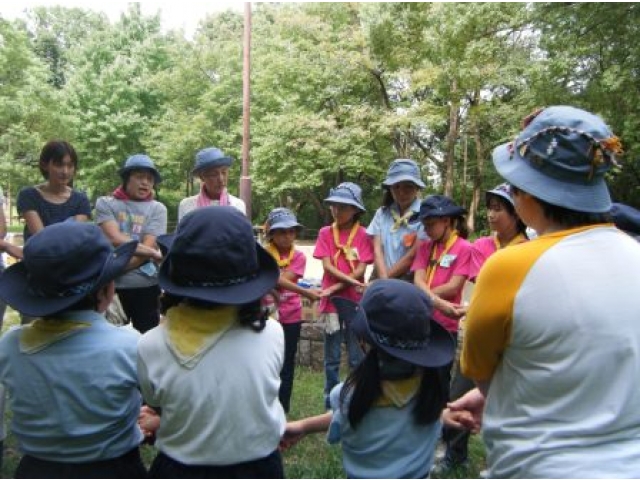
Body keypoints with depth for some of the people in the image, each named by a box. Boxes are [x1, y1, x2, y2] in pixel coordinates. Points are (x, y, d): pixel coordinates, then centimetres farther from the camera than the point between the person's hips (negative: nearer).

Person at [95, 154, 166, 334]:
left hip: (146, 285, 0)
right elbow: (115, 240, -11)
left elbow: (149, 247, -8)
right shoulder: (105, 204, 3)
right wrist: (154, 253, -15)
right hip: (111, 285, 0)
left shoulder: (157, 209, 2)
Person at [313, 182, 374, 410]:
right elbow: (327, 266, -6)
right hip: (331, 303, 2)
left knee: (357, 358, 7)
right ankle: (330, 404, 23)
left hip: (356, 303, -1)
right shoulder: (325, 233, 3)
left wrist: (335, 288, -14)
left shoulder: (363, 235, -2)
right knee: (332, 359, 11)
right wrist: (351, 281, -18)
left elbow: (361, 270, -8)